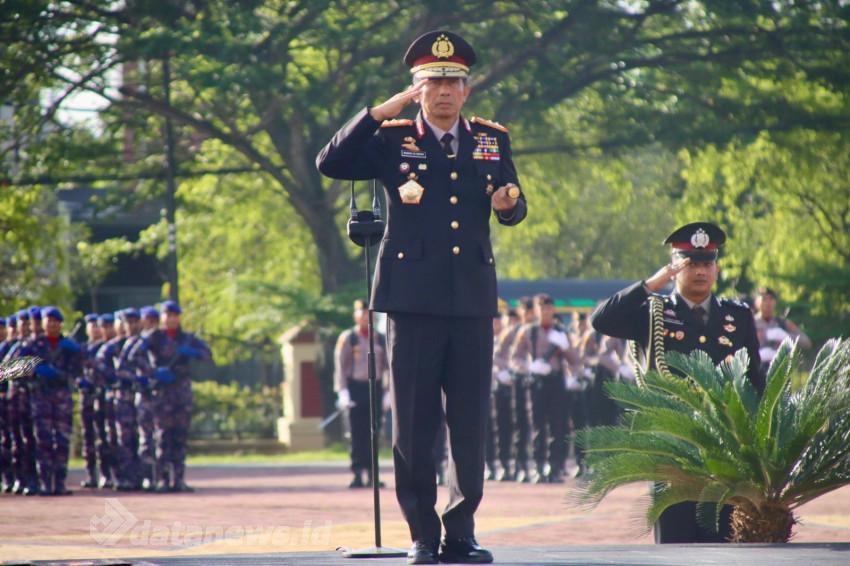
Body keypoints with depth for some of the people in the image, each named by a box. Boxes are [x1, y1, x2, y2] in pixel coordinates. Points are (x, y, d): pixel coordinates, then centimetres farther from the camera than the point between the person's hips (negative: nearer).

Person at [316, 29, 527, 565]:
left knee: (471, 423, 3)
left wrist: (508, 201, -11)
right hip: (413, 297, -2)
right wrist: (385, 109, -10)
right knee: (414, 425, -1)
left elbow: (514, 209, 13)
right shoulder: (392, 139, 5)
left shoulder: (493, 140, 13)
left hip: (473, 299, 2)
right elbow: (331, 163, -7)